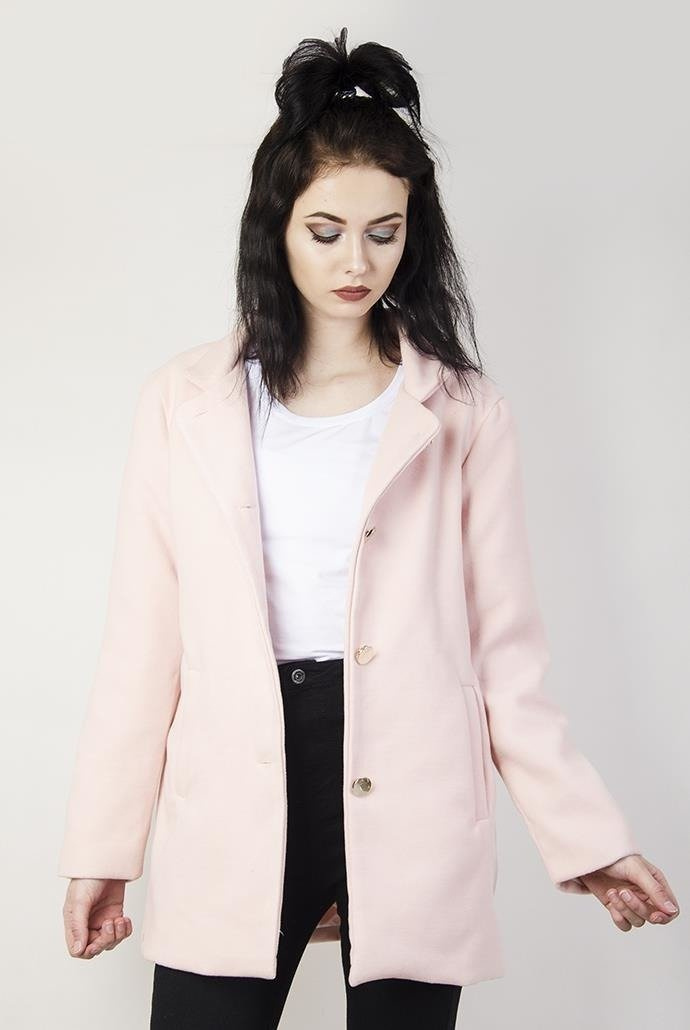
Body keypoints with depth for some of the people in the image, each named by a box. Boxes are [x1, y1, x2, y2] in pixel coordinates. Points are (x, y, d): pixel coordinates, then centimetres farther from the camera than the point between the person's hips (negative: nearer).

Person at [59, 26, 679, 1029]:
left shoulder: (462, 410, 4)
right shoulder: (186, 402, 5)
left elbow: (503, 645, 5)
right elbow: (145, 637, 5)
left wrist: (587, 833, 1)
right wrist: (103, 845, 5)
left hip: (411, 825, 0)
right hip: (233, 830, 1)